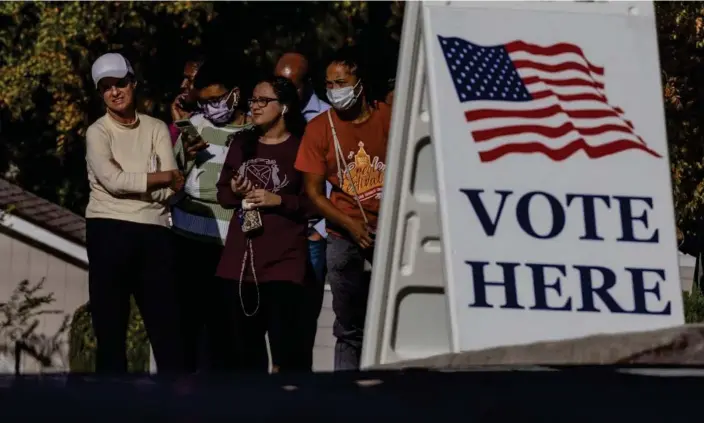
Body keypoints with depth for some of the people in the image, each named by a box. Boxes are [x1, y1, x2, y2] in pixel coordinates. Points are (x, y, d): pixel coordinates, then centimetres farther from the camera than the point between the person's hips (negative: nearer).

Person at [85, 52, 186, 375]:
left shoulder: (156, 129, 11)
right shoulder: (98, 133, 3)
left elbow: (171, 189, 0)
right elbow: (113, 181, -13)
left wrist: (129, 182, -9)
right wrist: (164, 177, -7)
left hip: (154, 233, 2)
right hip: (109, 232, -2)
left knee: (167, 325, 0)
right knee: (111, 328, 1)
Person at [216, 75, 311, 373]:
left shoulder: (301, 147, -3)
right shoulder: (242, 143, 14)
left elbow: (315, 203, -5)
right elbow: (222, 194, 17)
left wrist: (278, 200, -15)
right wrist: (236, 192, -4)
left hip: (284, 259, -6)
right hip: (241, 258, 6)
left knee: (286, 343, -13)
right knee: (246, 341, 10)